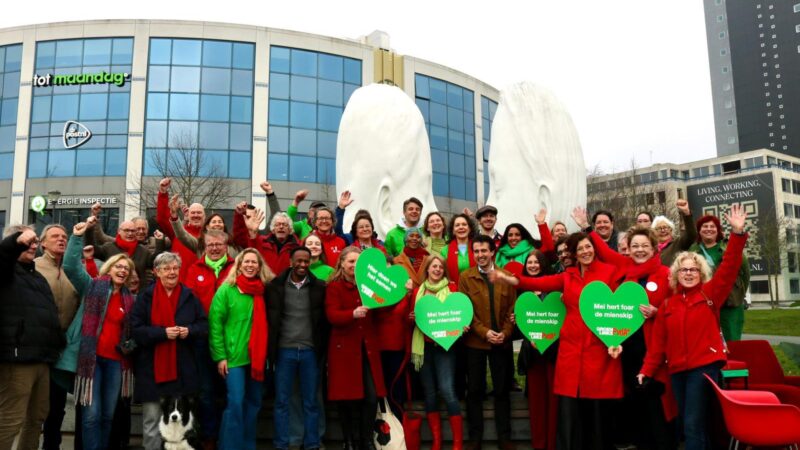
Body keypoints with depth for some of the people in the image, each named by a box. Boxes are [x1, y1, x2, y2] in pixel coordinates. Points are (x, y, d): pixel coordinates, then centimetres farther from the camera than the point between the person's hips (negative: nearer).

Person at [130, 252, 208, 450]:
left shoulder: (189, 296, 5)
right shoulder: (146, 296, -3)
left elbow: (204, 325, 7)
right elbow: (136, 329, -8)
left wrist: (189, 331, -13)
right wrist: (163, 332, -19)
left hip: (183, 369, 3)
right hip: (152, 368, -2)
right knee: (152, 421, 5)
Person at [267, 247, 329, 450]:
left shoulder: (319, 287, 0)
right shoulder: (276, 286, -1)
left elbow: (324, 320, 4)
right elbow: (270, 319, 3)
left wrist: (321, 349, 0)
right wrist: (271, 349, 0)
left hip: (310, 351, 0)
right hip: (284, 350, 0)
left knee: (311, 402, 8)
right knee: (282, 402, 7)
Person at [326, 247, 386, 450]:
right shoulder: (334, 287, -1)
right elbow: (332, 316, -13)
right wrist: (353, 313, -32)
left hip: (368, 347, 3)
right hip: (344, 348, -3)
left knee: (372, 396, -3)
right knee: (347, 397, 3)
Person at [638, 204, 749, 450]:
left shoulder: (710, 294, 2)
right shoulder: (667, 304, 11)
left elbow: (729, 268, -10)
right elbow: (659, 341, 10)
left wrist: (737, 234, -20)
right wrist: (647, 370, 5)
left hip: (705, 365, -4)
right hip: (677, 369, 5)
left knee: (693, 425, -9)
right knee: (687, 425, 11)